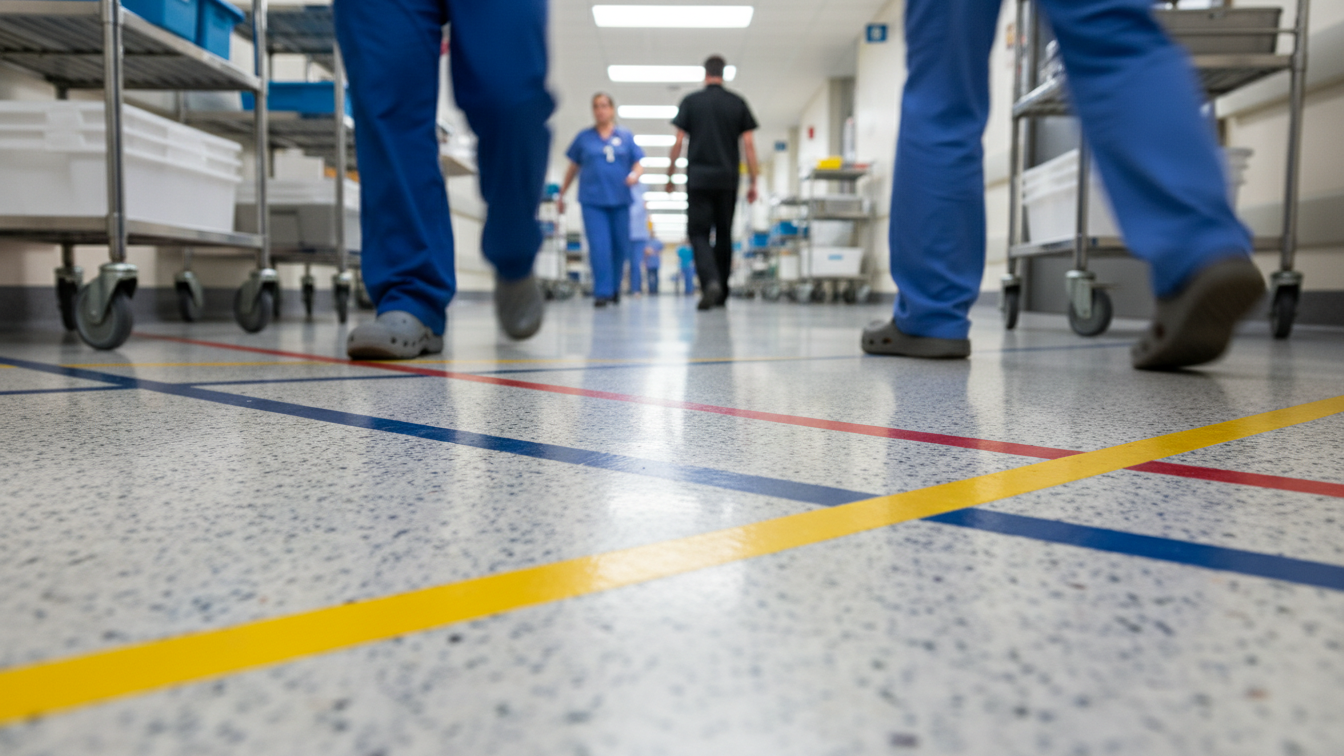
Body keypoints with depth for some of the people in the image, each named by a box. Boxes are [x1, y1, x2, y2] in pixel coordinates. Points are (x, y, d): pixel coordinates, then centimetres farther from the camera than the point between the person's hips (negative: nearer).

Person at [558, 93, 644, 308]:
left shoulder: (626, 137, 10)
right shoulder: (584, 137, 10)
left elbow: (639, 164, 7)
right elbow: (573, 168, 15)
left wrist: (635, 175, -15)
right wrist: (561, 194, 15)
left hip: (620, 200, 1)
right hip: (592, 200, -1)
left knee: (620, 247, 5)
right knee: (599, 247, -11)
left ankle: (615, 288, 25)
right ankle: (602, 292, -8)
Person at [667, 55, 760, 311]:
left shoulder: (690, 101, 3)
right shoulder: (738, 103, 7)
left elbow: (678, 141, 1)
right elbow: (748, 144, 3)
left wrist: (670, 175, 10)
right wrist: (753, 182, 7)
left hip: (699, 178, -2)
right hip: (728, 179, 2)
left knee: (698, 233, -1)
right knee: (724, 234, 11)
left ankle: (710, 282, -25)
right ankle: (721, 294, 17)